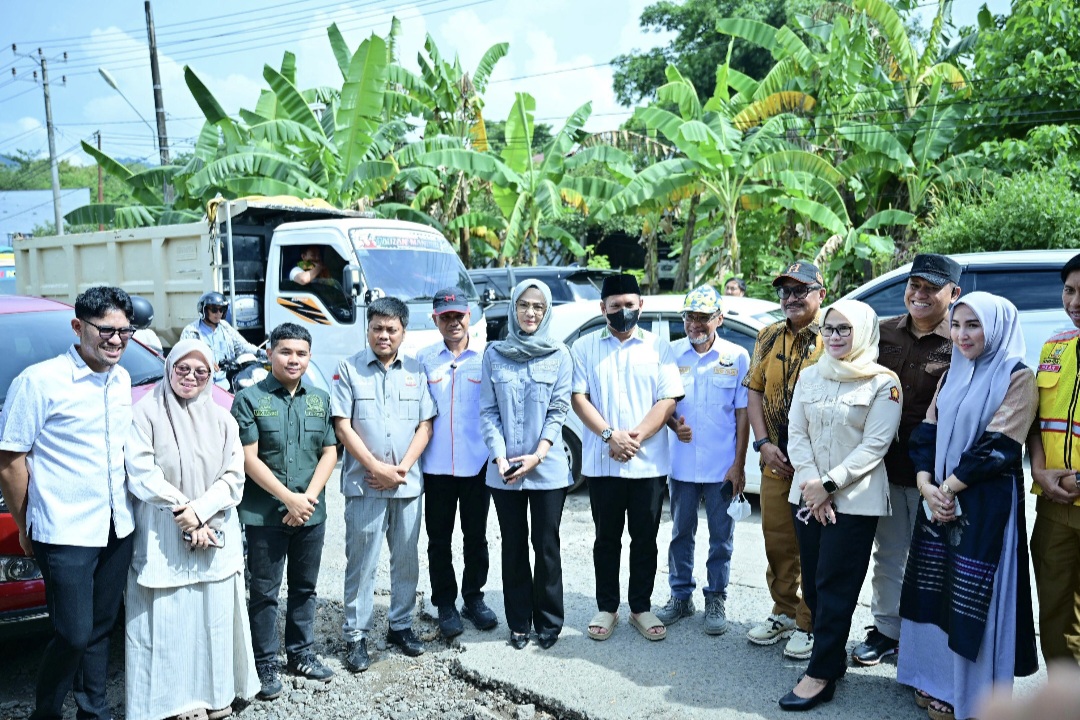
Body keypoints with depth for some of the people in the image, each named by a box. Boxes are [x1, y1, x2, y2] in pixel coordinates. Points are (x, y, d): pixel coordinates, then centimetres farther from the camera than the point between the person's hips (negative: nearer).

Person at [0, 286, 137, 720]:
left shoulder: (122, 380, 7)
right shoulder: (39, 382, -13)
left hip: (117, 529, 6)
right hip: (66, 535, -6)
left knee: (100, 629, 16)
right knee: (74, 635, -2)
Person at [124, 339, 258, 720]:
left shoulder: (222, 419, 8)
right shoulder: (145, 413, -3)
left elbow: (234, 476, 2)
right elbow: (141, 474, -9)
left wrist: (200, 511, -12)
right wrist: (182, 513, -12)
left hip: (215, 538, 3)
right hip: (162, 539, -3)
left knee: (215, 615, 8)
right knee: (164, 620, 0)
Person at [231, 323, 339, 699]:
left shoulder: (320, 400, 8)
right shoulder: (249, 399, -5)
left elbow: (329, 452, 6)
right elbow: (249, 458, -10)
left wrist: (309, 497, -8)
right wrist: (288, 498, -15)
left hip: (312, 513, 4)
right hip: (264, 514, -4)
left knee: (304, 587, 15)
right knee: (265, 592, 5)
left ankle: (301, 652, 30)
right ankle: (265, 663, 18)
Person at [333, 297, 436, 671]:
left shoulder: (415, 370, 6)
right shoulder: (350, 369, -1)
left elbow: (425, 425, 4)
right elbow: (343, 427, -6)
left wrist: (402, 468, -9)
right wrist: (378, 469, -12)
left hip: (408, 484, 3)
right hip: (364, 483, -3)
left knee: (406, 559, 12)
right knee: (361, 562, 3)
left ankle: (401, 625, 27)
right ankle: (355, 635, 14)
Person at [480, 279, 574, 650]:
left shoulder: (559, 355, 1)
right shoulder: (494, 354, 4)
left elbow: (558, 410, -2)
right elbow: (488, 411, 2)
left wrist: (538, 455, -13)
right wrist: (500, 456, -10)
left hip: (548, 468, -1)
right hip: (504, 470, 1)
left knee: (546, 545, 6)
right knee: (513, 546, 10)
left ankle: (548, 622, 21)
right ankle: (518, 622, 23)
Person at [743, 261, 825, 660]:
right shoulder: (769, 338, 9)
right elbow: (754, 391, 10)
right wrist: (764, 443, -3)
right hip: (775, 462, 5)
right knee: (777, 542, 14)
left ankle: (810, 624, 20)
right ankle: (784, 613, 32)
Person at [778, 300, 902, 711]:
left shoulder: (883, 383, -5)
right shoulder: (809, 376, 9)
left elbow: (874, 446, -11)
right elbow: (797, 433, 5)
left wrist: (829, 484, -16)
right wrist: (811, 483, -8)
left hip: (855, 500, -5)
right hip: (807, 495, 5)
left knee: (835, 588, -2)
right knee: (812, 585, 9)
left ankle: (821, 674, 6)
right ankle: (834, 657, 25)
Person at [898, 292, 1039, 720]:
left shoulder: (1017, 378, -8)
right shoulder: (954, 375, 13)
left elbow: (997, 447, -15)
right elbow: (926, 435, 8)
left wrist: (948, 487, -14)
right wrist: (926, 484, -7)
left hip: (984, 504, -6)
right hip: (938, 498, 7)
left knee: (970, 598, -1)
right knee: (935, 591, 11)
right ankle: (935, 679, 24)